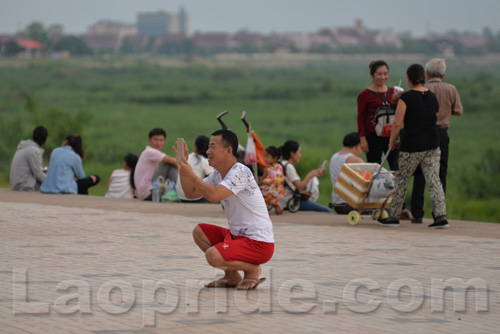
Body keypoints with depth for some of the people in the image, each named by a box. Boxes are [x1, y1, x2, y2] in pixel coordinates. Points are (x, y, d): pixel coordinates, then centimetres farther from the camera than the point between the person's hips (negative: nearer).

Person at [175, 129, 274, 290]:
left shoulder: (240, 172, -19)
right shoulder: (218, 174, 11)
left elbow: (214, 196, -33)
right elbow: (190, 193, 15)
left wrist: (190, 174, -23)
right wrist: (183, 165, 4)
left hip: (259, 242, -10)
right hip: (238, 235, 10)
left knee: (213, 256, -26)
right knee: (199, 232, 8)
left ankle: (253, 270, 0)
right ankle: (232, 276, 11)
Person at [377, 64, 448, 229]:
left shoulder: (406, 98, -11)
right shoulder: (432, 97, 8)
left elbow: (397, 124, -12)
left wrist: (392, 141, 3)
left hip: (412, 146, -5)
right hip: (432, 145, 5)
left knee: (402, 181, 8)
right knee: (434, 180, 2)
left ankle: (393, 216, 18)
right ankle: (441, 216, -9)